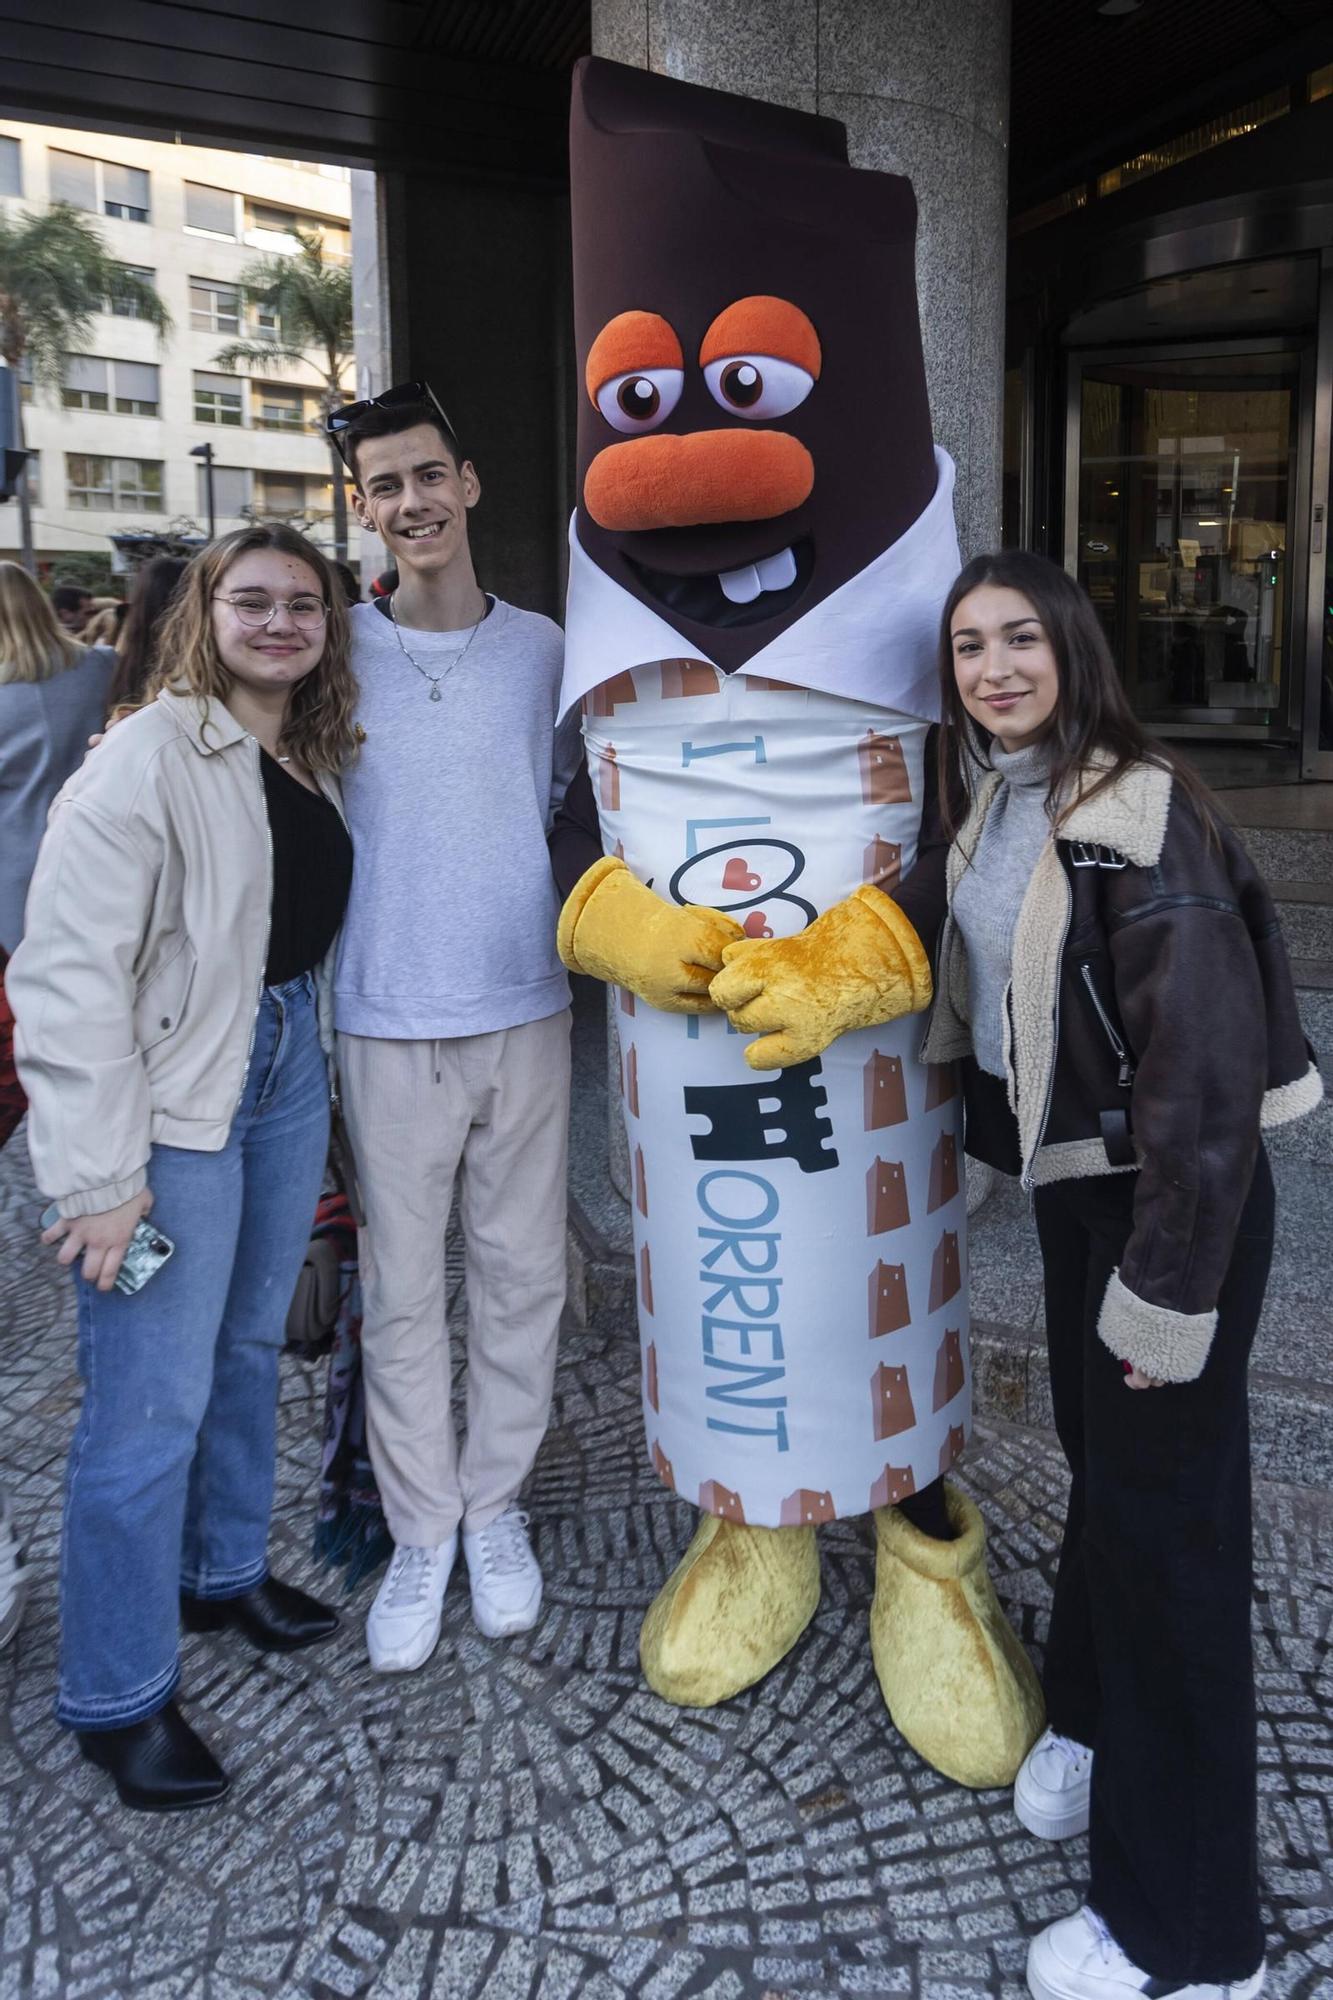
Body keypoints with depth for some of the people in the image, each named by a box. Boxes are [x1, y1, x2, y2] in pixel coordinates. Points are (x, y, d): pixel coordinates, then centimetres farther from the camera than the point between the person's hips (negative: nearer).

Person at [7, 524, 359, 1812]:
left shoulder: (314, 758, 8)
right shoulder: (151, 757, -15)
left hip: (289, 1074, 8)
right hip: (173, 1104, -7)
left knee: (248, 1344, 21)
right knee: (152, 1401, 0)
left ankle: (225, 1572, 42)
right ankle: (118, 1698, 19)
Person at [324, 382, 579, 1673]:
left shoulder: (541, 648, 5)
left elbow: (569, 809, 10)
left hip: (524, 1010, 2)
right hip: (387, 1022, -1)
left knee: (520, 1273, 10)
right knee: (402, 1288, 6)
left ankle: (496, 1506, 29)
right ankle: (420, 1532, 24)